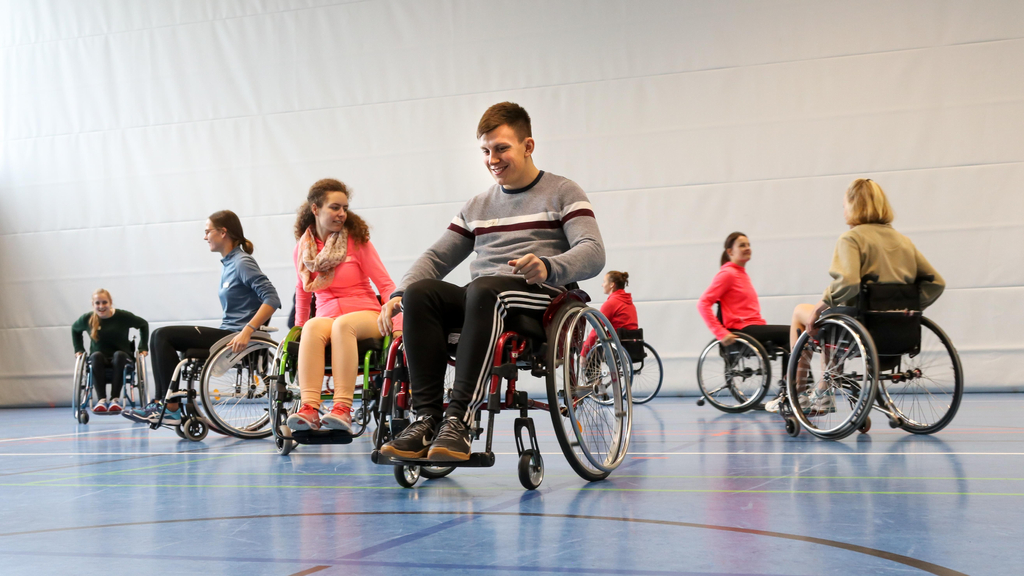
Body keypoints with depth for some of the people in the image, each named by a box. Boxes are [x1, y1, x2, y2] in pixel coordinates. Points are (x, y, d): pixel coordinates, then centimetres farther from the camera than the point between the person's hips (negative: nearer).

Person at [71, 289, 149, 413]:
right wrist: (79, 349, 14)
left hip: (121, 358, -1)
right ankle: (101, 399, -43)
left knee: (119, 354, -35)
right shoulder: (87, 319, 0)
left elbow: (143, 325, 9)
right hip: (99, 361, 1)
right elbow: (75, 329, 23)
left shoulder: (123, 316, -6)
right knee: (96, 355, -33)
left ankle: (114, 399, -43)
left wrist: (143, 348, 5)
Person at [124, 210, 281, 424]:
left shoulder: (243, 262, -11)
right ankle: (160, 403, -1)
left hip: (235, 338, -9)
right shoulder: (228, 264, 16)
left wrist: (247, 331, -27)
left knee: (163, 336, -11)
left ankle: (172, 408, -7)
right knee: (159, 337, 5)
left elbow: (272, 299, -21)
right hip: (226, 334, 9)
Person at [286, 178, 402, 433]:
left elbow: (385, 284, -1)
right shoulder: (302, 249, 9)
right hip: (327, 316, 2)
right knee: (313, 327, -34)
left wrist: (399, 324, -12)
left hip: (365, 314, -2)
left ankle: (342, 409, -45)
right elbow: (303, 291, 24)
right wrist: (298, 327, 22)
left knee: (343, 324, -37)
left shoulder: (357, 240, 1)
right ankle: (309, 409, -47)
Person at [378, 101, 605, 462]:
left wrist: (548, 267, -28)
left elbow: (593, 253, -6)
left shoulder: (563, 193, 9)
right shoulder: (477, 207, 25)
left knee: (485, 288, -38)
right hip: (480, 302, 5)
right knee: (420, 292, -26)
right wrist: (399, 294, 0)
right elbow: (437, 257, 21)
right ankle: (428, 418, -31)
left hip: (540, 299, -5)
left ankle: (460, 420, -43)